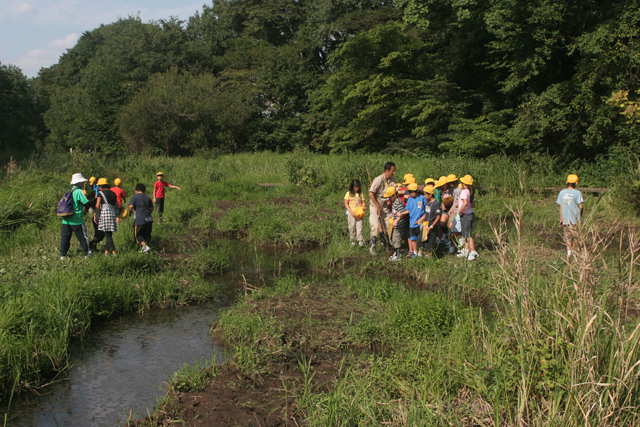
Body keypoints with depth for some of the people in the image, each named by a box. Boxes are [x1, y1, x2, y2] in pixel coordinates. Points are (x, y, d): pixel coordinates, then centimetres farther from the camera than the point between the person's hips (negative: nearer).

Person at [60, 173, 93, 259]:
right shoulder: (79, 191, -10)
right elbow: (86, 203, -15)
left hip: (66, 220, 7)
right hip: (77, 220, -7)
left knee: (65, 237, 8)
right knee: (82, 237, 2)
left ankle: (62, 255, 9)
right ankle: (87, 253, 7)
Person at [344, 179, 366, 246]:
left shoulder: (360, 194, 9)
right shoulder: (349, 193, 1)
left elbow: (363, 202, 12)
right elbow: (346, 204, -2)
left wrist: (364, 207, -12)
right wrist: (351, 211, -13)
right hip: (351, 214, -1)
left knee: (359, 227, -6)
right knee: (352, 227, 4)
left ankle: (360, 241, -6)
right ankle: (352, 240, 16)